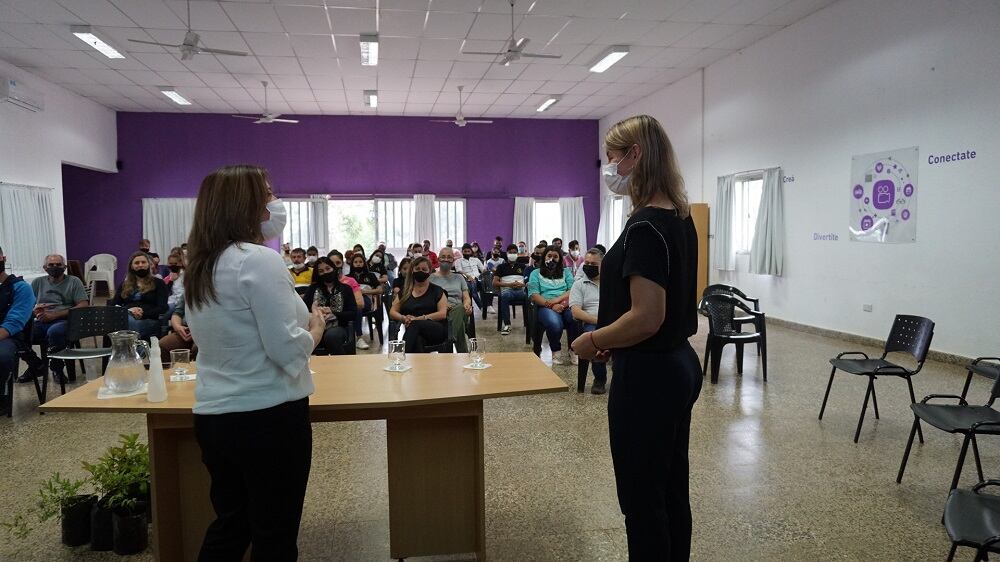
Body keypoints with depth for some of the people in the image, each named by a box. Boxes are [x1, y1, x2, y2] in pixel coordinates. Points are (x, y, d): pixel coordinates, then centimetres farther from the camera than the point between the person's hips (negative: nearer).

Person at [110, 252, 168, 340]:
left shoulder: (158, 283, 17)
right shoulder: (124, 284, 28)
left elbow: (162, 308, 5)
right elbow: (113, 305, 16)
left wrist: (143, 313, -14)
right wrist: (128, 310, -8)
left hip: (148, 320, -3)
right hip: (125, 317, 3)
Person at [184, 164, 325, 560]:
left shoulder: (198, 266, 8)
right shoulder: (259, 260, -17)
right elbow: (288, 350, -21)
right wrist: (315, 329, -3)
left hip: (212, 416, 8)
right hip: (268, 417, -8)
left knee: (229, 524, 22)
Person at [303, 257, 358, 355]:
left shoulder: (345, 288, 14)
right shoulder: (313, 288, 20)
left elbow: (353, 315, 3)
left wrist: (333, 314, -11)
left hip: (337, 328, 0)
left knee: (331, 336, -38)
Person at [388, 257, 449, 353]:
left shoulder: (437, 291, 11)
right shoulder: (405, 291, 21)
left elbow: (443, 314, -2)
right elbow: (392, 312, 16)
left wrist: (418, 319, -14)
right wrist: (403, 318, -9)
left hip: (437, 330, -2)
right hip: (414, 332, 2)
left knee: (414, 325, -37)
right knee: (417, 340, -39)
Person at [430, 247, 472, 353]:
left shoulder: (459, 278, 28)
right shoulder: (431, 278, 19)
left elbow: (467, 298, 18)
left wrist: (467, 305, -8)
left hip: (458, 309, 2)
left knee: (460, 309, -38)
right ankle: (463, 352, -43)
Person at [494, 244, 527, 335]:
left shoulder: (522, 266, 25)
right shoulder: (502, 267, 20)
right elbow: (495, 283, 8)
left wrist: (522, 284, -7)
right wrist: (509, 284, -5)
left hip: (521, 290, 1)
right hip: (507, 290, -1)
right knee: (505, 296, -40)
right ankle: (506, 324, -36)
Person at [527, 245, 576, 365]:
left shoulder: (566, 272, 23)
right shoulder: (536, 273, 15)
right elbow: (533, 295, 0)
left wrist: (558, 299, -14)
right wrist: (551, 305, -16)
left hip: (566, 305, 2)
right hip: (545, 307, -2)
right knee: (555, 323, -38)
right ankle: (556, 351, -11)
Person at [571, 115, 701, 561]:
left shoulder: (645, 226, -21)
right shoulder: (681, 218, 9)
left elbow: (646, 318, -26)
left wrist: (593, 341, -11)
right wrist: (611, 339, 14)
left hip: (647, 378, -10)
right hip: (681, 366, 10)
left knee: (642, 503, 6)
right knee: (671, 492, 20)